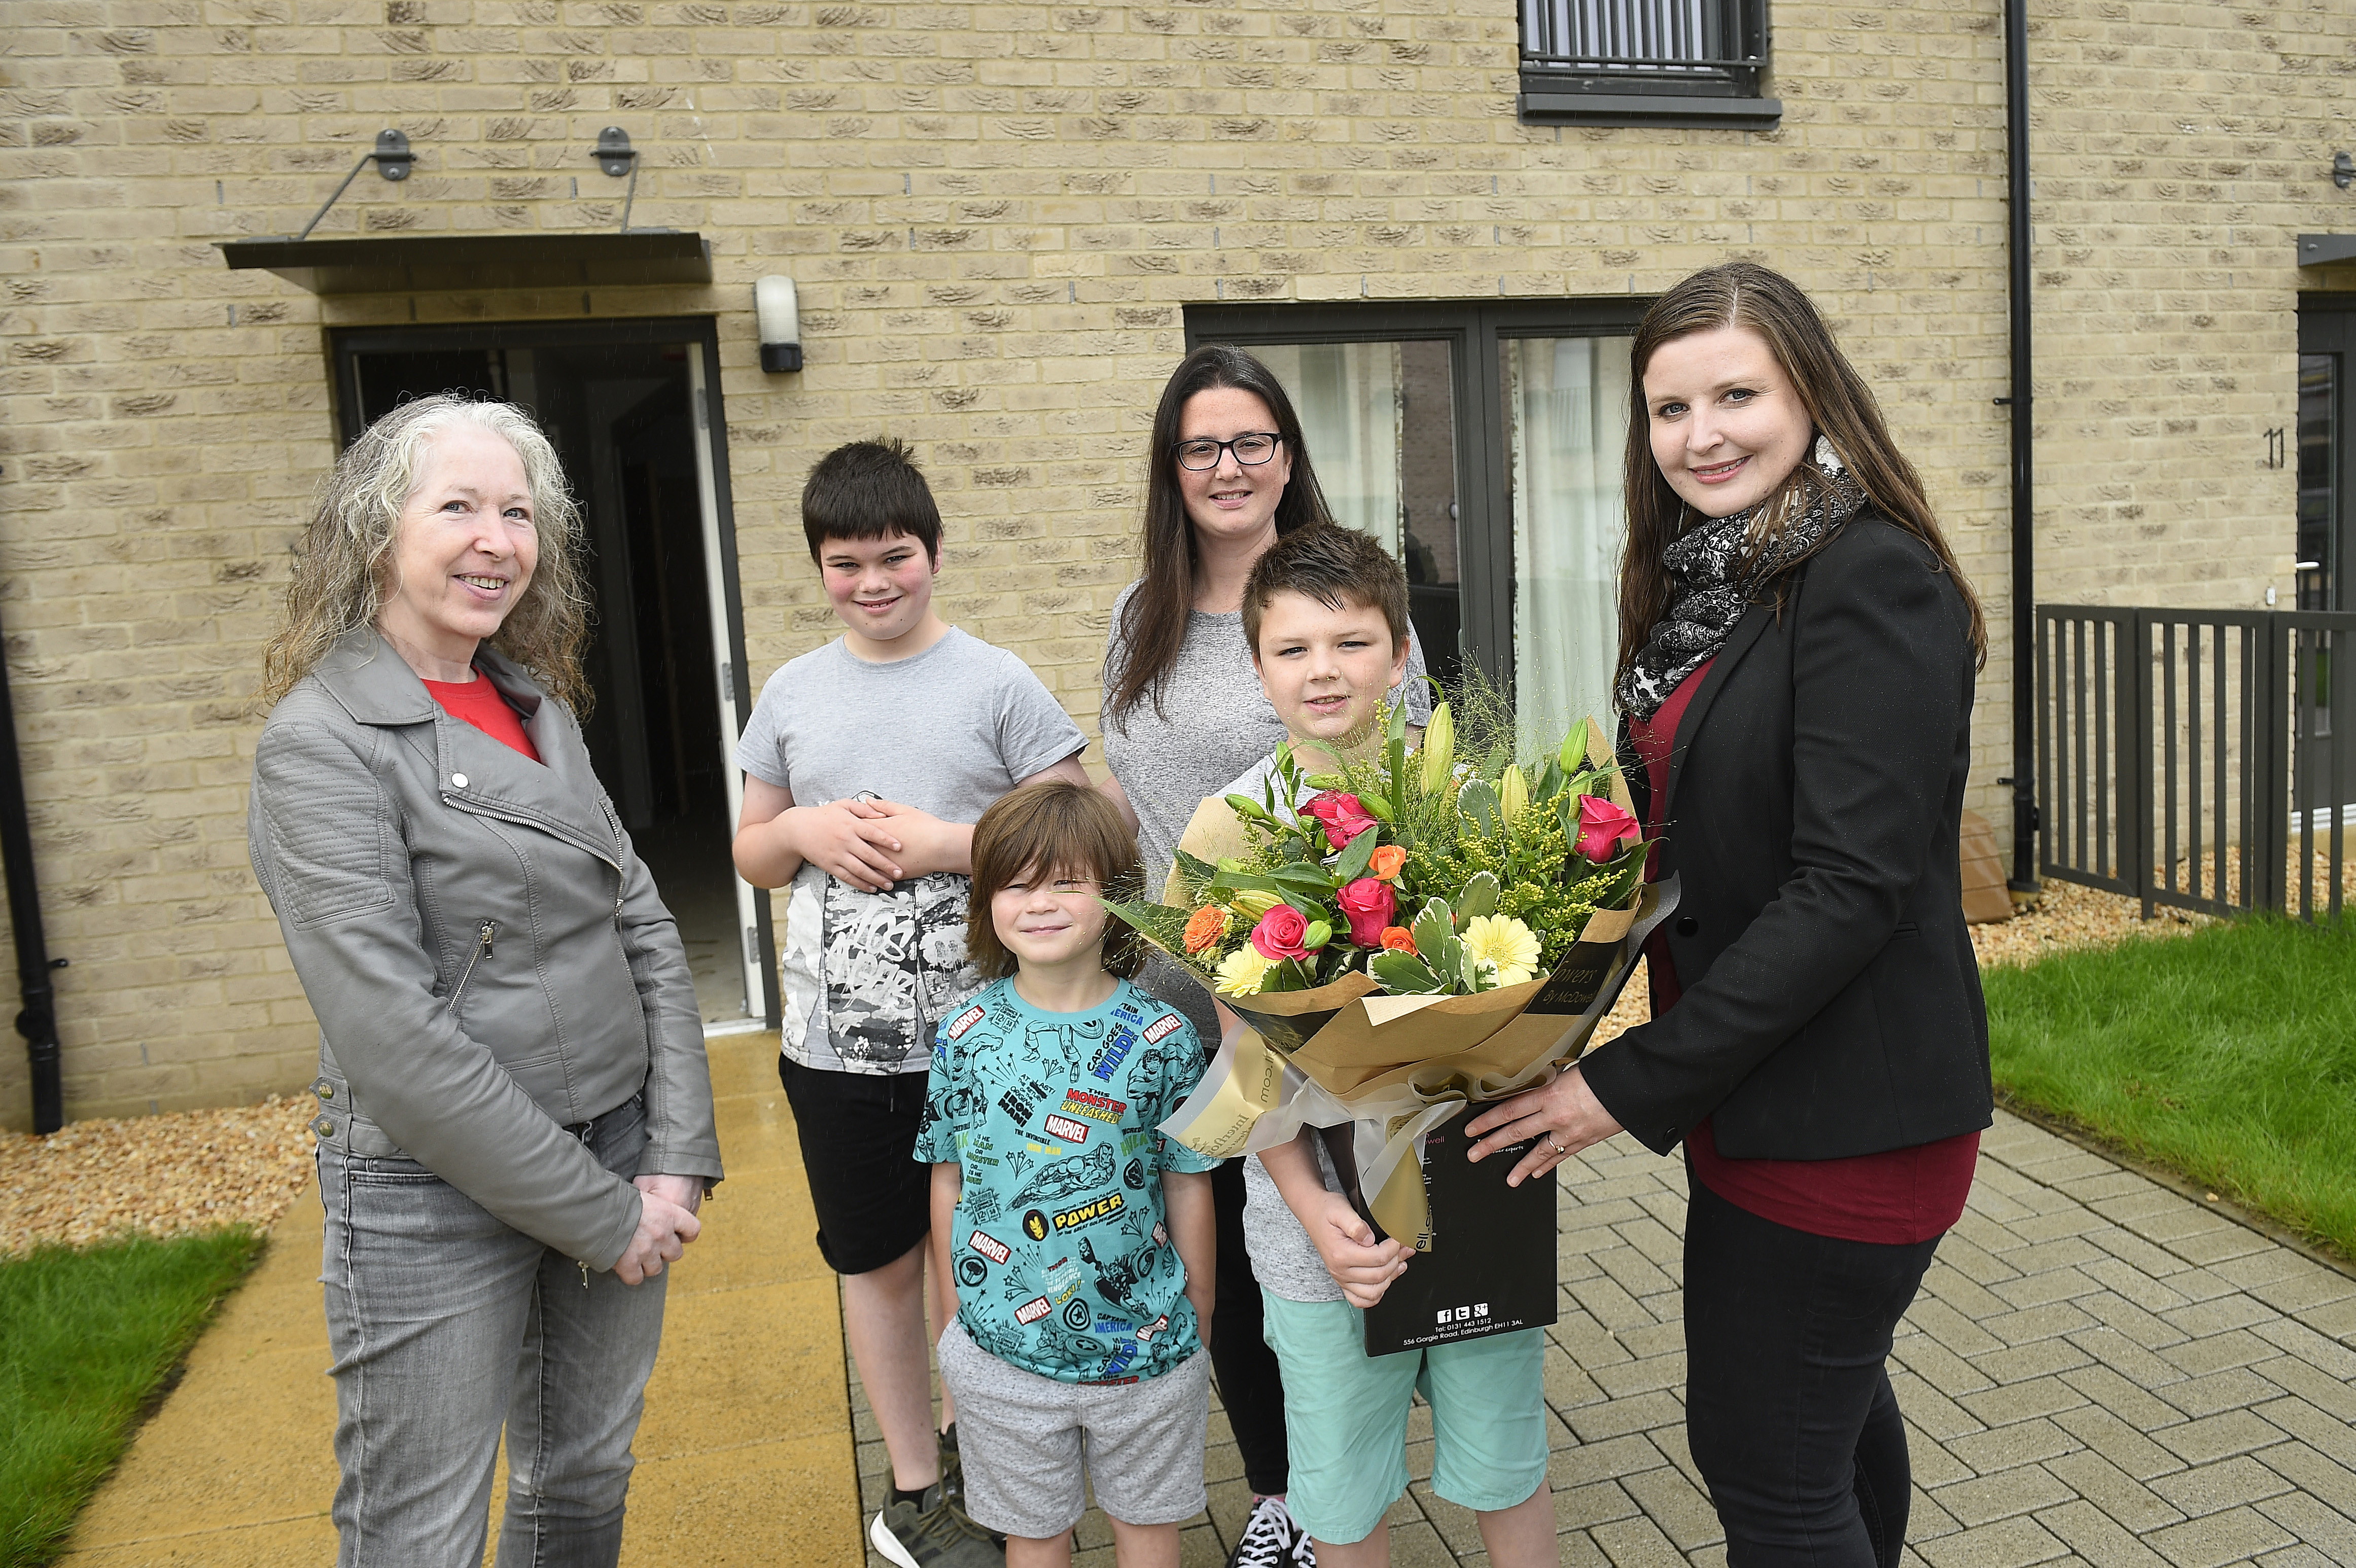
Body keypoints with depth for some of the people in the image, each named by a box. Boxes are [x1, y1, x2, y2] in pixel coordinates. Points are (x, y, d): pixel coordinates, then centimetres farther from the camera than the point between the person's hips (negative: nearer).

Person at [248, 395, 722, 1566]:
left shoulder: (539, 707, 7)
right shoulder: (321, 744, -14)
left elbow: (645, 928, 6)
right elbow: (398, 1044, -20)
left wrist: (678, 1158, -4)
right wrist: (604, 1211, -15)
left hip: (616, 1154, 7)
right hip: (438, 1195, -6)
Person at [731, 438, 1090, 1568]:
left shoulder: (997, 683, -4)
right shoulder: (792, 694, 6)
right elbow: (750, 852, 13)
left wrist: (947, 844, -17)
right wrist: (808, 832, -8)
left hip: (978, 1036, -2)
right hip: (835, 1042, 3)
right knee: (878, 1262, 14)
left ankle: (970, 1431, 39)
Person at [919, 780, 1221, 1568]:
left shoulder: (1162, 1038, -12)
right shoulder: (964, 1037, -8)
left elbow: (1187, 1186, -3)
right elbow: (950, 1181, 2)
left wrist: (1196, 1322, 3)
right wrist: (956, 1315, 6)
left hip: (1143, 1347, -1)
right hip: (1002, 1349, 1)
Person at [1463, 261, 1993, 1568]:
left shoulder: (1872, 580, -18)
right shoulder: (1702, 581, 9)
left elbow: (1852, 884, -23)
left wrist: (1637, 1082, -22)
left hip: (1845, 1109, -8)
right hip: (1757, 1101, 8)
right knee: (1832, 1409, 26)